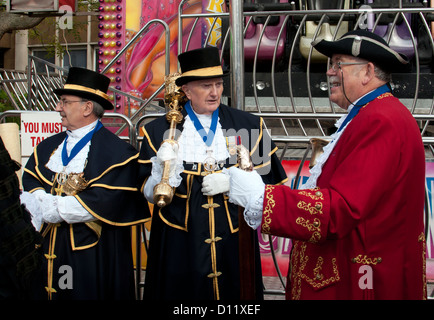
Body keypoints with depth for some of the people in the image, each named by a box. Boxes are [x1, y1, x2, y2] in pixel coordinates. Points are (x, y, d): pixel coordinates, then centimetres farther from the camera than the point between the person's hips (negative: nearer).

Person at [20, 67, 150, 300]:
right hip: (47, 247, 6)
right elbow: (29, 183, 5)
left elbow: (105, 202, -19)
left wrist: (54, 209, -17)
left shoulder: (116, 152, -10)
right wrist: (48, 202, -17)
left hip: (93, 255, -6)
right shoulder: (48, 147, 14)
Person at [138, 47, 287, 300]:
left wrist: (235, 181, -12)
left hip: (234, 242, 1)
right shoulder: (160, 131, 2)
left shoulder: (248, 125, 5)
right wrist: (162, 169, -20)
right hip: (180, 246, -1)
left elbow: (271, 179, 5)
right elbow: (151, 196, 0)